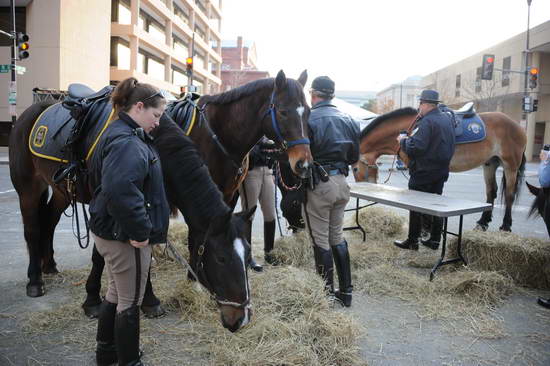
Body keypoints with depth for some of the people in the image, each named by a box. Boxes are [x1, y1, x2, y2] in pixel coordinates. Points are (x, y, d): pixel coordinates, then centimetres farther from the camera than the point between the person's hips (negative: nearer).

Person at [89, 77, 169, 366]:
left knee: (117, 293, 24)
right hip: (125, 236, -10)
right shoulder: (127, 142, -22)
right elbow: (120, 190, -38)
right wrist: (140, 231, -28)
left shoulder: (122, 134, 11)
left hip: (109, 230, 11)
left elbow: (98, 179, 22)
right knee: (130, 302, 6)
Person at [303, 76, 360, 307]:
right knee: (337, 237, 17)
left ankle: (327, 293, 14)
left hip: (318, 185, -6)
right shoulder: (348, 120, 8)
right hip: (341, 182, 7)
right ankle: (346, 291, 24)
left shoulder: (309, 120, -13)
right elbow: (354, 157, 12)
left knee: (320, 241, 5)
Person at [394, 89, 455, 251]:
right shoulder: (447, 119, 9)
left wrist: (403, 140, -9)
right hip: (441, 171, 9)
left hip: (423, 172, -9)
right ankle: (434, 240, 22)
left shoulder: (426, 122, -20)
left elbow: (415, 147, -27)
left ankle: (412, 241, 10)